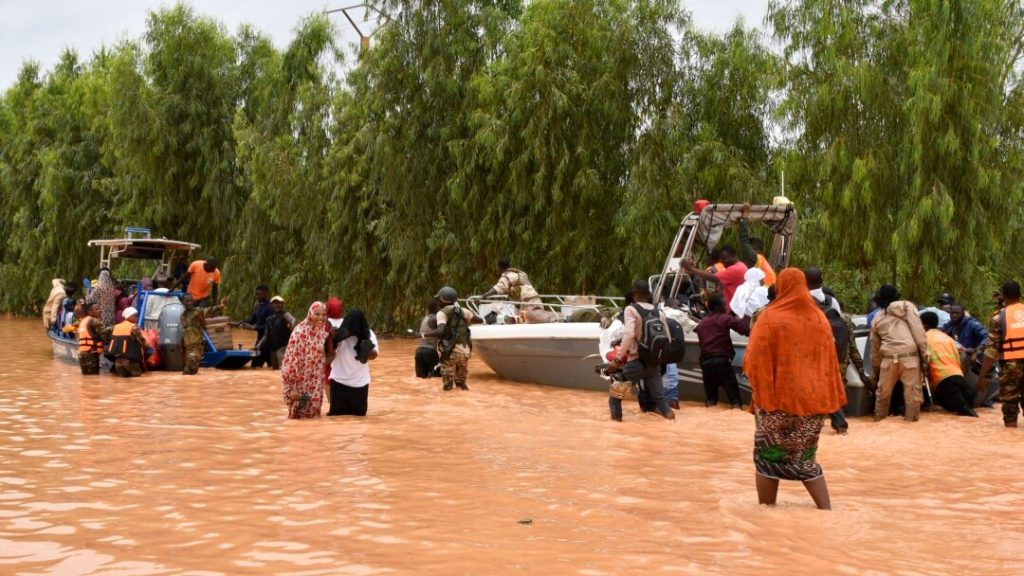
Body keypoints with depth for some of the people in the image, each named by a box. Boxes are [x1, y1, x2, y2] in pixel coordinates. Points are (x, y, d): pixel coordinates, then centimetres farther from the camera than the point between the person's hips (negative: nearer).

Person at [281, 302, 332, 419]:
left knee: (313, 414, 11)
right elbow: (293, 360, -16)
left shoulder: (323, 333, 5)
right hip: (300, 383, -6)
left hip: (315, 385, 6)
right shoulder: (300, 332, -15)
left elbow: (328, 356, 13)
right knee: (298, 416, 2)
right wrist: (293, 387, -19)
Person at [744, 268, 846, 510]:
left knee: (768, 456, 7)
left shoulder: (769, 317, -8)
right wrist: (831, 399, 12)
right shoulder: (819, 319, 6)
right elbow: (830, 361, 8)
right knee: (806, 457, 15)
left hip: (776, 397, -4)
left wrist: (761, 392, 1)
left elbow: (753, 360, -9)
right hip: (811, 398, 4)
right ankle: (827, 510, 8)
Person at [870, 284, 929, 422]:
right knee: (912, 391, 2)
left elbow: (875, 349, 23)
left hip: (889, 358, 3)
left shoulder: (877, 318, 19)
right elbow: (918, 330, -4)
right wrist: (925, 353, -4)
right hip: (909, 356, -3)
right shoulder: (907, 306, 10)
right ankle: (912, 418, 1)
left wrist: (875, 372, 31)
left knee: (883, 391, 18)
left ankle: (879, 417, 28)